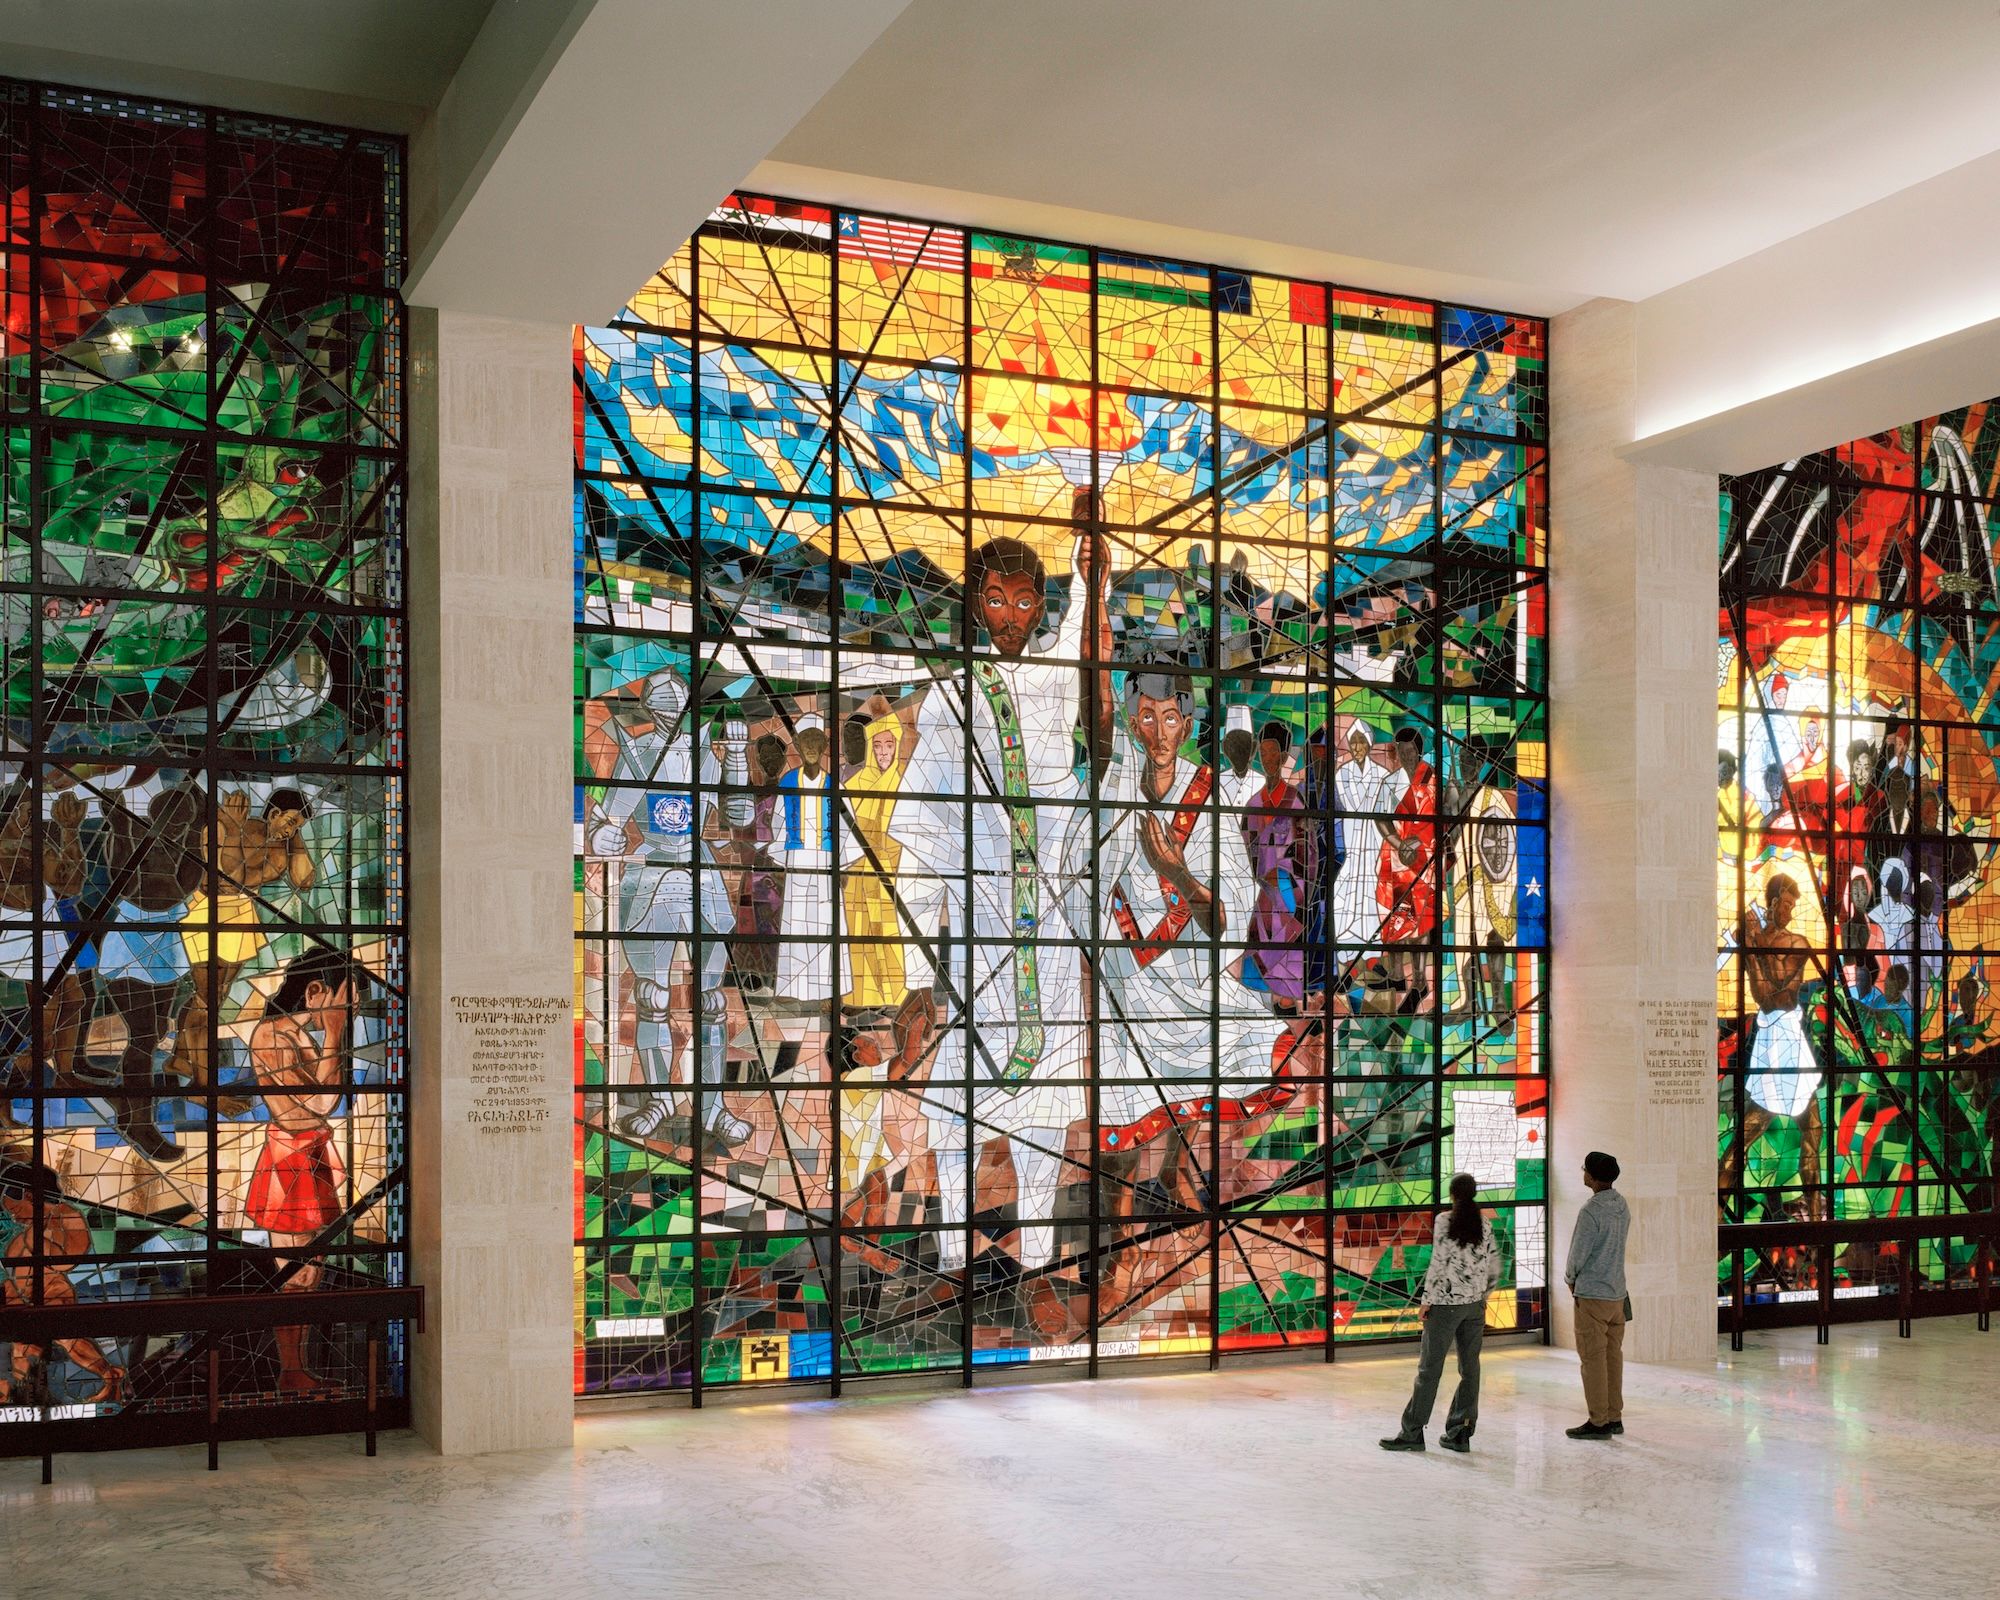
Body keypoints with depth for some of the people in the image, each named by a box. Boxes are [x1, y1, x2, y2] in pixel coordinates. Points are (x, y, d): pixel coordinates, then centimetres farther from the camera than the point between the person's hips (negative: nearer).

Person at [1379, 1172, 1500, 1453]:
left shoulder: (1444, 1221, -9)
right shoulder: (1484, 1225, 5)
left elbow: (1439, 1263, -14)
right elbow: (1494, 1268, 7)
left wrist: (1428, 1300, -8)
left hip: (1446, 1303, -5)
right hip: (1475, 1305, 5)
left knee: (1429, 1367, 0)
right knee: (1470, 1367, 8)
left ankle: (1412, 1433, 5)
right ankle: (1460, 1433, 10)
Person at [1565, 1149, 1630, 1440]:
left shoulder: (1591, 1211, -20)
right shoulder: (1622, 1206, 6)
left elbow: (1578, 1254, -15)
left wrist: (1570, 1279, 5)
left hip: (1591, 1294, -8)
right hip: (1616, 1291, 8)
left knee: (1593, 1358, -2)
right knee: (1613, 1356, 12)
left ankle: (1598, 1422, 1)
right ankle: (1615, 1417, 17)